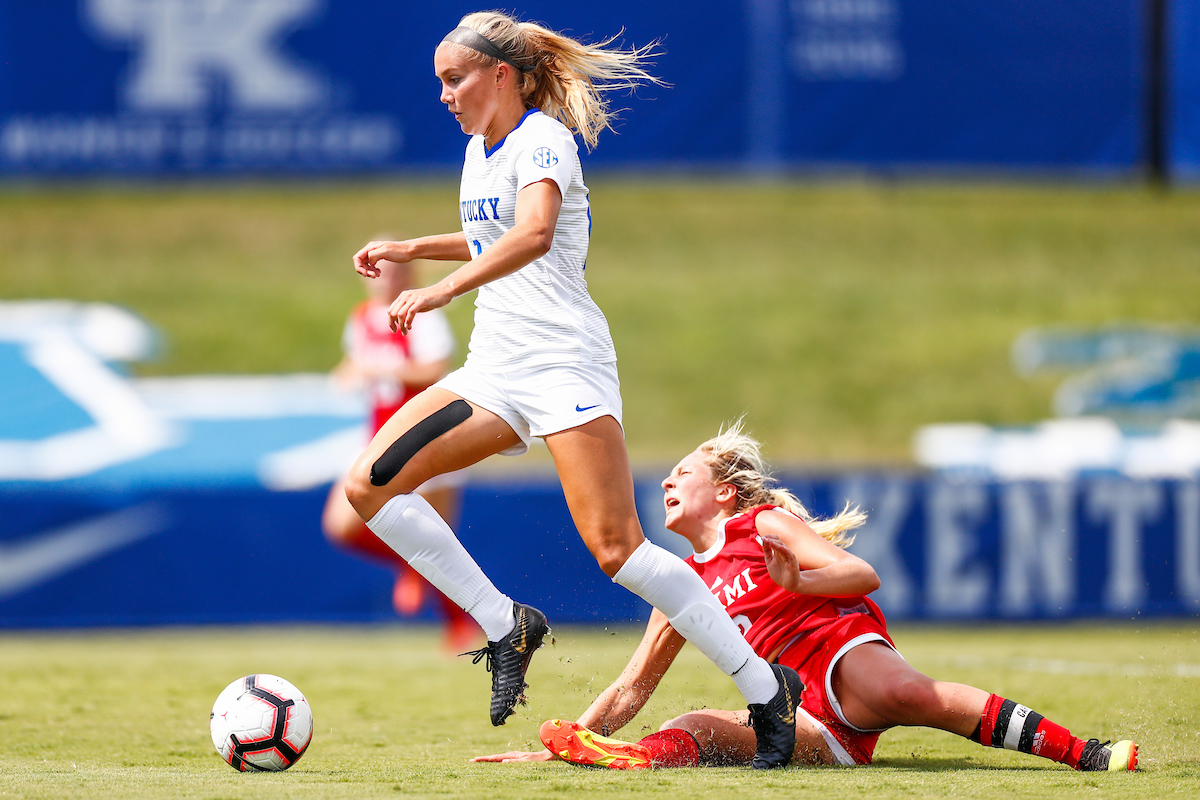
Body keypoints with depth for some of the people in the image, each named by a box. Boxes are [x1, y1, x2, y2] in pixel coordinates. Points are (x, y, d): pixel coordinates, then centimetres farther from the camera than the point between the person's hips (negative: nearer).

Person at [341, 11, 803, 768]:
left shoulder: (542, 139, -10)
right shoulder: (480, 149, 17)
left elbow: (534, 232, -31)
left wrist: (445, 290, -39)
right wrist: (412, 249, 25)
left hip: (564, 361, -9)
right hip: (494, 368, 9)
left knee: (616, 547, -17)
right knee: (369, 485, -7)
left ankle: (766, 686, -7)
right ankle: (506, 624, 1)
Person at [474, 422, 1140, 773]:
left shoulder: (766, 525, 8)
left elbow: (863, 576, -2)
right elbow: (632, 687, 30)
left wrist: (796, 581, -20)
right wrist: (553, 749, 23)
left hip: (848, 648, -6)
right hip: (816, 719, 6)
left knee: (901, 693, -39)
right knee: (693, 728, -16)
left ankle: (1080, 751, -41)